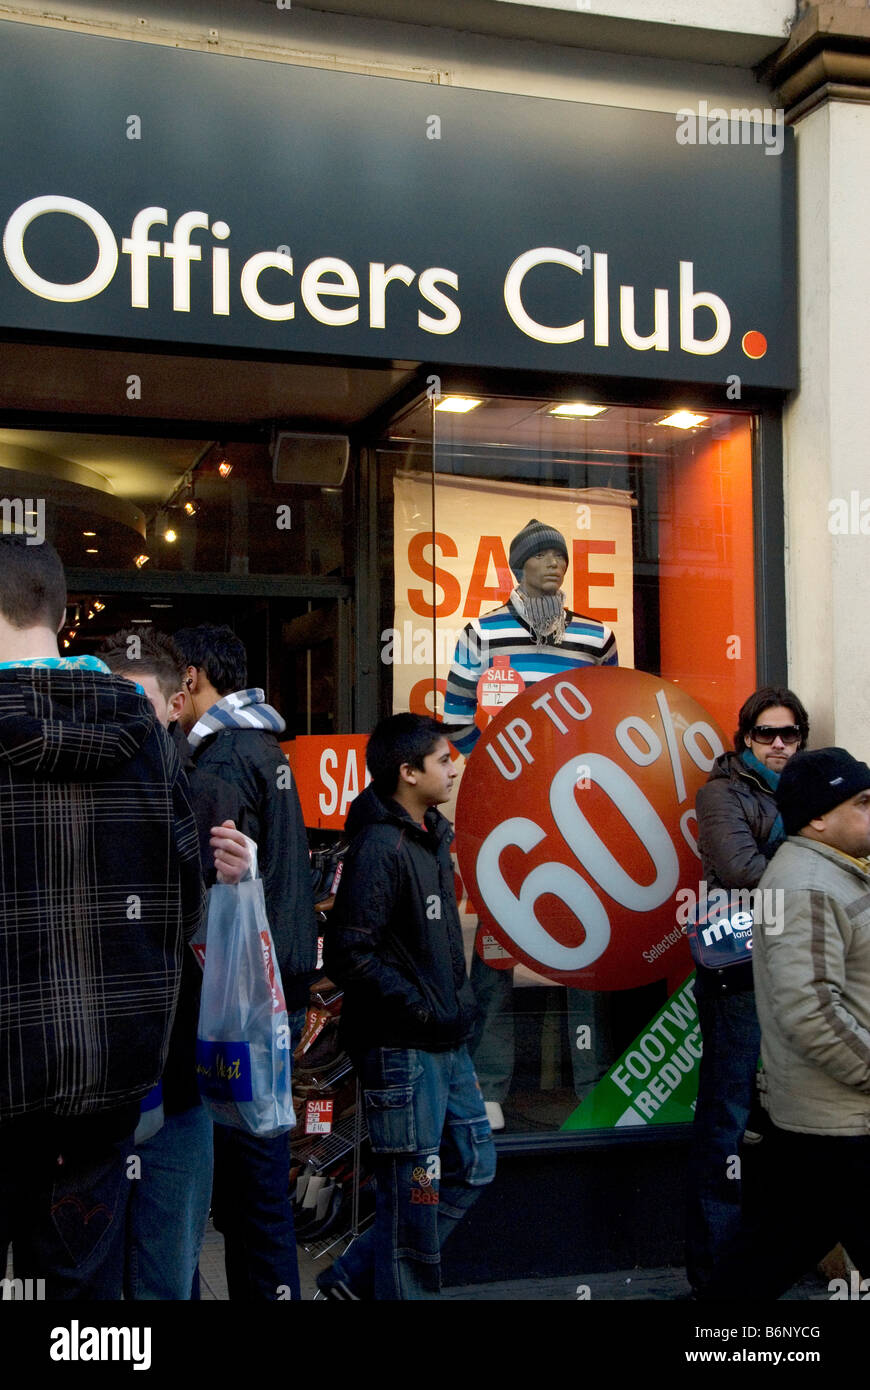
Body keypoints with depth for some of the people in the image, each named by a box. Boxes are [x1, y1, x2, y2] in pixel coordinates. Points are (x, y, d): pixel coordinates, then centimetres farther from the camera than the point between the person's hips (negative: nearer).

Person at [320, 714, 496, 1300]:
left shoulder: (432, 837, 11)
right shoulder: (380, 848, -18)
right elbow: (348, 954, -22)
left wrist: (460, 999, 12)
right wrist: (421, 1009, -18)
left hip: (447, 1042, 10)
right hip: (403, 1049, -10)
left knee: (473, 1164, 17)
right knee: (415, 1191, 0)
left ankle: (360, 1275, 26)